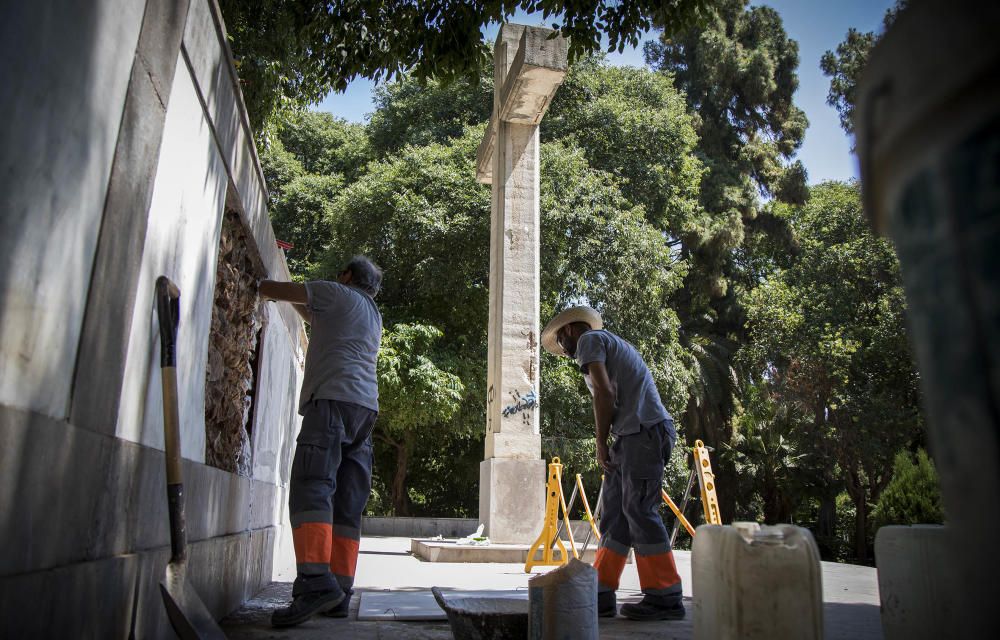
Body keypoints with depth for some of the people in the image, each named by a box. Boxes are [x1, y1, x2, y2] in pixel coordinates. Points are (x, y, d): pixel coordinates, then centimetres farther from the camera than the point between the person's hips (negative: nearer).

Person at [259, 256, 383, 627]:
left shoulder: (336, 293, 10)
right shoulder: (372, 313, 31)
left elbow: (269, 289, 14)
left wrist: (267, 288, 35)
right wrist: (291, 299, 51)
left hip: (333, 399, -8)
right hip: (366, 407, 8)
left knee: (311, 487, -18)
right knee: (347, 504, 3)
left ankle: (316, 582, -32)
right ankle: (339, 592, 0)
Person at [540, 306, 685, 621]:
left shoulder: (589, 339, 2)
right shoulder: (613, 343, 30)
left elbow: (605, 392, -12)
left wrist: (601, 442, -5)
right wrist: (611, 444, 10)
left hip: (643, 432, -10)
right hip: (632, 436, 10)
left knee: (639, 511, -7)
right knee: (614, 512, 7)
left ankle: (665, 598, -1)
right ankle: (601, 594, 9)